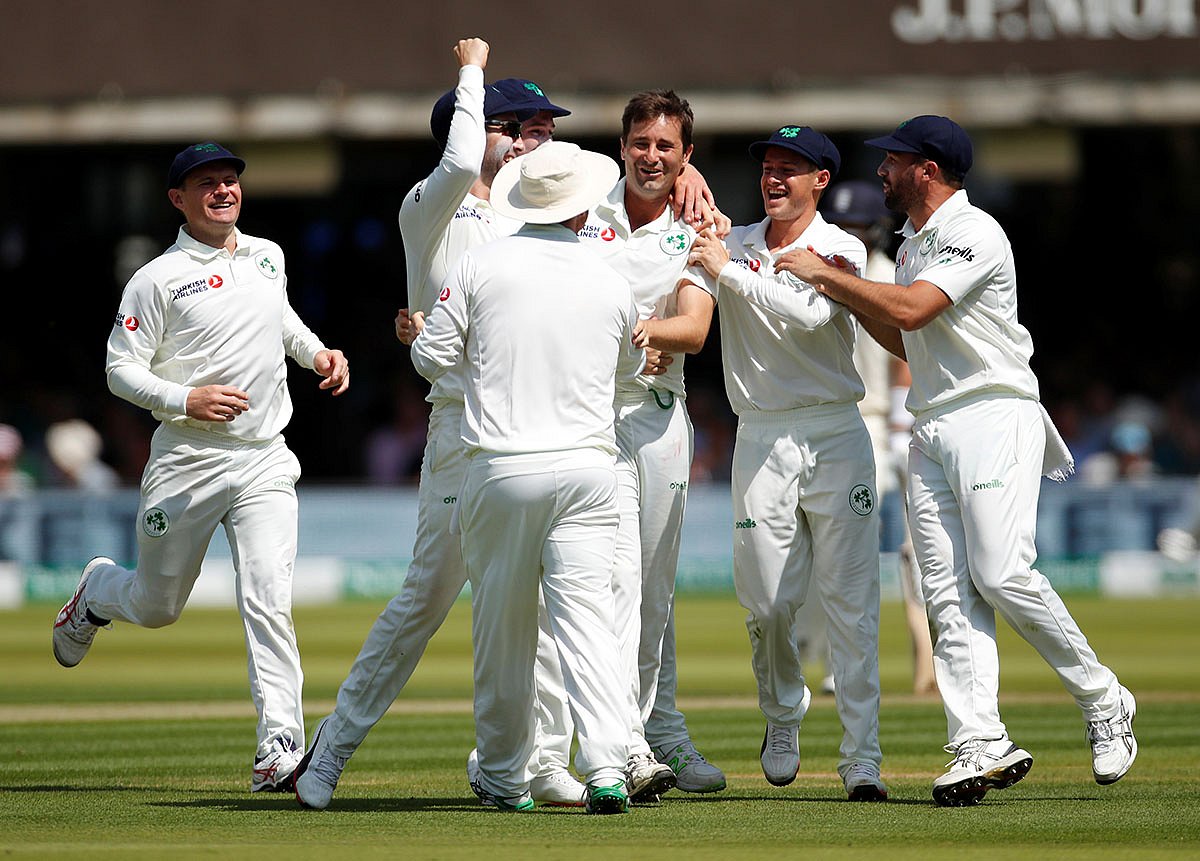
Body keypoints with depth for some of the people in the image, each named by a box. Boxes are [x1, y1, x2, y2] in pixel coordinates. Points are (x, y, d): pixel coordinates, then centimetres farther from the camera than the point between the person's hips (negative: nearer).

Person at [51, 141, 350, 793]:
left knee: (269, 602, -13)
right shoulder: (159, 279, -7)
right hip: (188, 462, -3)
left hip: (265, 460, 3)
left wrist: (317, 351, 14)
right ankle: (98, 593, 48)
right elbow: (122, 370, -8)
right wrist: (186, 400, -23)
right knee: (156, 606, 12)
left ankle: (280, 750, -17)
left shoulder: (268, 257, 11)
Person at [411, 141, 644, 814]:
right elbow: (630, 368, 24)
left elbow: (431, 359, 2)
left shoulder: (482, 266, -1)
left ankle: (505, 776, 19)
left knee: (503, 624, 9)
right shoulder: (612, 285, 5)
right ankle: (607, 765, -19)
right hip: (586, 467, 1)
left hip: (501, 465, -1)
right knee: (587, 615, -4)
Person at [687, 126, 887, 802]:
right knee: (768, 601, 1)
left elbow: (808, 314, -18)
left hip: (836, 436, -3)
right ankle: (783, 715, 28)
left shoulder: (842, 251, 0)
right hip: (761, 440, 3)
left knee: (851, 602, -8)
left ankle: (863, 761, -10)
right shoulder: (733, 243, 10)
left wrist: (731, 270, -18)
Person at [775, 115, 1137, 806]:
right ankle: (982, 745, -10)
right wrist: (848, 293, 15)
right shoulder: (913, 247, 21)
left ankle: (1104, 703, -1)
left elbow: (909, 311, -21)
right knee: (948, 589, -4)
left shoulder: (974, 234, -9)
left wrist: (825, 274, -11)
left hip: (996, 418, -9)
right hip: (932, 430, 9)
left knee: (1002, 574, -18)